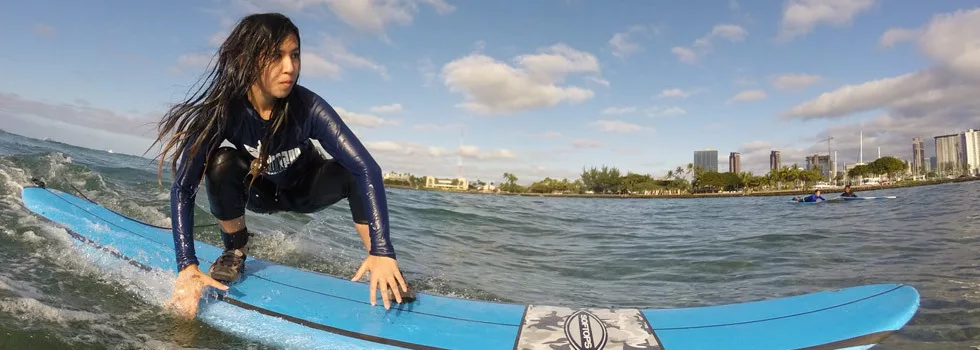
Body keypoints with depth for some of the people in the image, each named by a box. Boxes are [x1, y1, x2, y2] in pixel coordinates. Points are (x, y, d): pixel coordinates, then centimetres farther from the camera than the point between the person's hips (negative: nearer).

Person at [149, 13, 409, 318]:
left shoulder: (308, 107, -32)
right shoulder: (223, 110, -29)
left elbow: (368, 168, -40)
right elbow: (183, 187, -29)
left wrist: (381, 251, -49)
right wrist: (187, 267, -40)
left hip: (305, 189, 0)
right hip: (260, 191, 1)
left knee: (354, 171, -30)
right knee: (221, 163, -30)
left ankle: (380, 270, -18)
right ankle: (234, 253, -6)